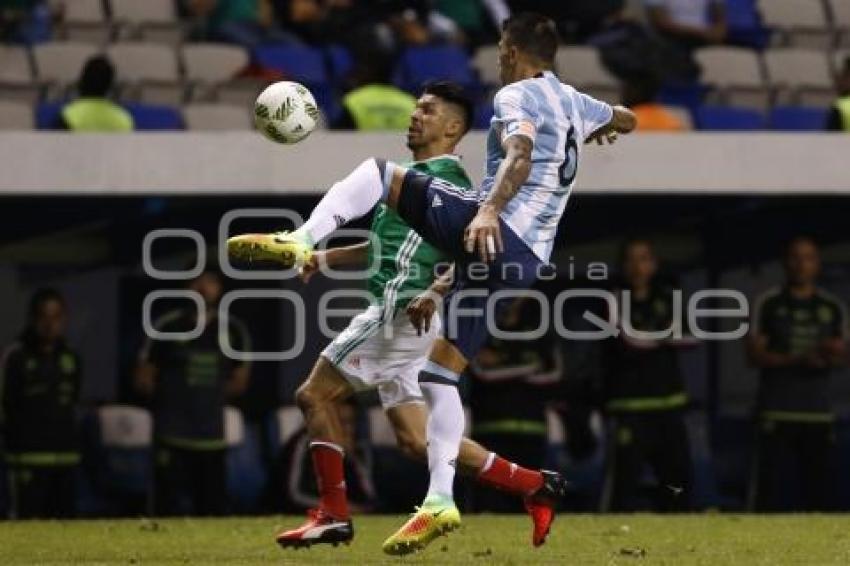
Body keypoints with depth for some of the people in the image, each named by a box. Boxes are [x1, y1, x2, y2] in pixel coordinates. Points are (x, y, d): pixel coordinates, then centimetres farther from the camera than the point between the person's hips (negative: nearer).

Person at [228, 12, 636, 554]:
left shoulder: (517, 96, -2)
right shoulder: (575, 103, 21)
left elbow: (520, 155, -22)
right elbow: (627, 120, 42)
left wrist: (489, 210, -38)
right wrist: (595, 132, 65)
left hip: (494, 233, -8)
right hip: (529, 260, 8)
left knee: (377, 171, -1)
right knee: (439, 372, 11)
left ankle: (300, 242, -22)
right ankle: (440, 501, 3)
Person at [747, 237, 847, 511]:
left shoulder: (833, 308, 11)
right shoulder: (769, 304, 3)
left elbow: (841, 356, 10)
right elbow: (756, 354, -1)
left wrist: (832, 354, -15)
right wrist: (796, 360, -16)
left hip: (819, 411, 3)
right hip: (777, 411, -3)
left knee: (819, 486, 2)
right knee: (770, 485, -9)